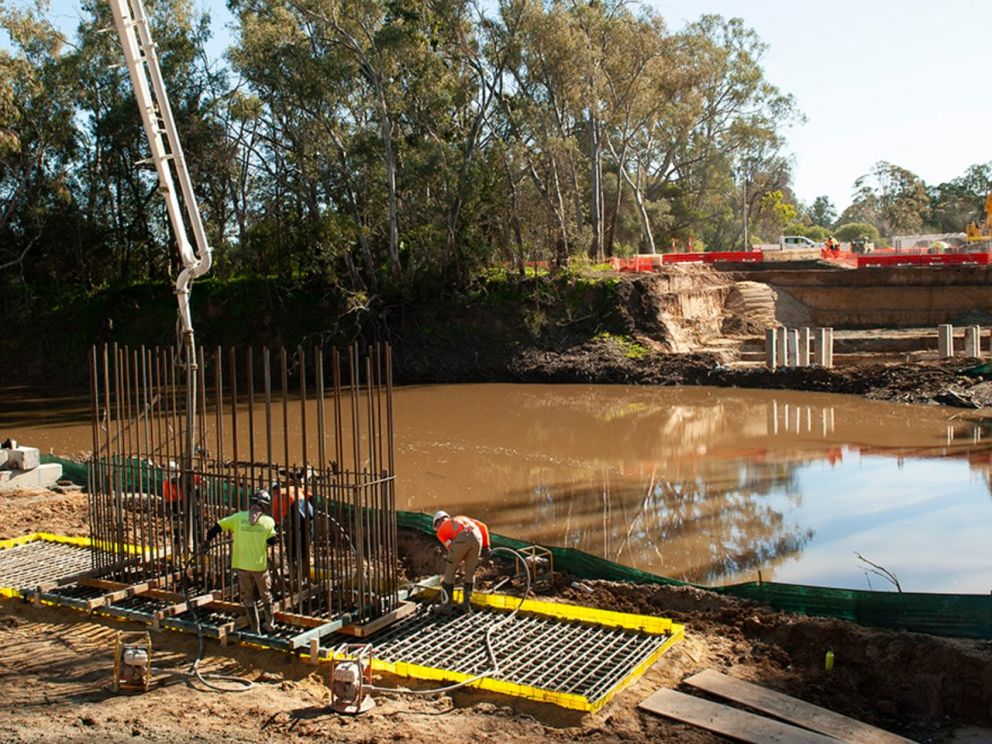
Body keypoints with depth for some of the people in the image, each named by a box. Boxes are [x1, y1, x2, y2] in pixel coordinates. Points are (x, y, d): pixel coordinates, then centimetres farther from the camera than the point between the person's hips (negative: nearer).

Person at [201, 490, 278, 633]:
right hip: (260, 565, -1)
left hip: (241, 565, 1)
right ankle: (269, 625, 29)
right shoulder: (268, 521, -4)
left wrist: (207, 541, 13)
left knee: (247, 598, 14)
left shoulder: (238, 517, -2)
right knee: (266, 595, 20)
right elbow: (271, 541, -3)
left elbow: (218, 526, 0)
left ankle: (255, 629, 16)